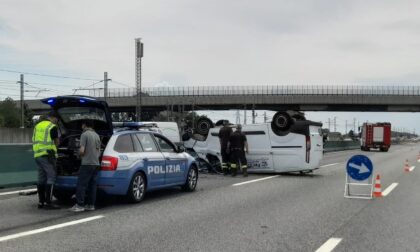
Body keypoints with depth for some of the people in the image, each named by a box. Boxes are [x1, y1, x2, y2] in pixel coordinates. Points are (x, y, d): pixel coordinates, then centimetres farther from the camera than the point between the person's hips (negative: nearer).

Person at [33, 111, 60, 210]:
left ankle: (41, 202, 13)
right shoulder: (52, 127, -6)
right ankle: (48, 203, -10)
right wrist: (55, 144, 23)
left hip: (37, 155, 8)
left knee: (41, 179, 11)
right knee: (51, 178, -6)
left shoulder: (37, 126, 18)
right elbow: (57, 142, 2)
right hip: (47, 154, -8)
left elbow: (34, 140, 22)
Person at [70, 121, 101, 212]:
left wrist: (79, 154, 4)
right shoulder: (97, 136, 14)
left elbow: (82, 150, -15)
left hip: (87, 163, -7)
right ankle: (91, 205, 12)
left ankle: (80, 205, -8)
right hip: (96, 163, 8)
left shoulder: (84, 134, -9)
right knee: (92, 184, 10)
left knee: (81, 184, -5)